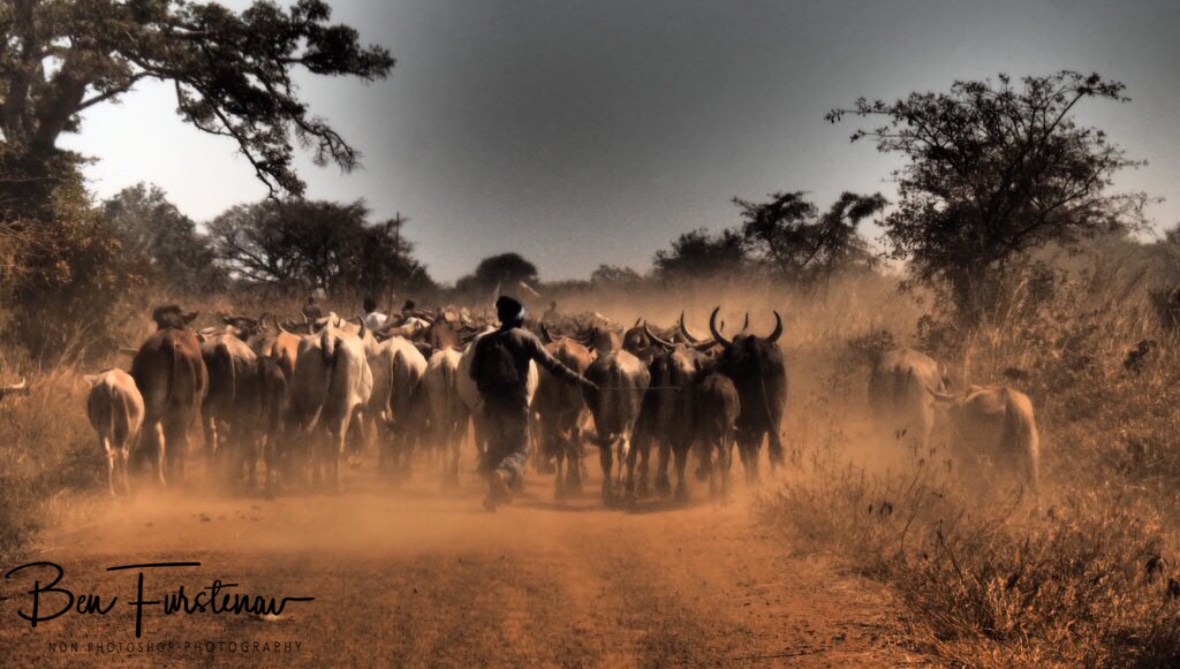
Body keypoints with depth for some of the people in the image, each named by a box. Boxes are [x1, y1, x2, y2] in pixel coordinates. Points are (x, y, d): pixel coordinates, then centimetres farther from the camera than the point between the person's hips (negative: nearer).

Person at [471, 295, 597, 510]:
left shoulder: (485, 341, 6)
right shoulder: (527, 339, -3)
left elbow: (474, 373, 9)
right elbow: (551, 365, -7)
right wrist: (580, 381, -4)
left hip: (492, 404, 3)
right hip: (517, 403, -3)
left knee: (495, 447, 17)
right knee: (519, 449, 3)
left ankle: (494, 493, 12)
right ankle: (505, 473, -29)